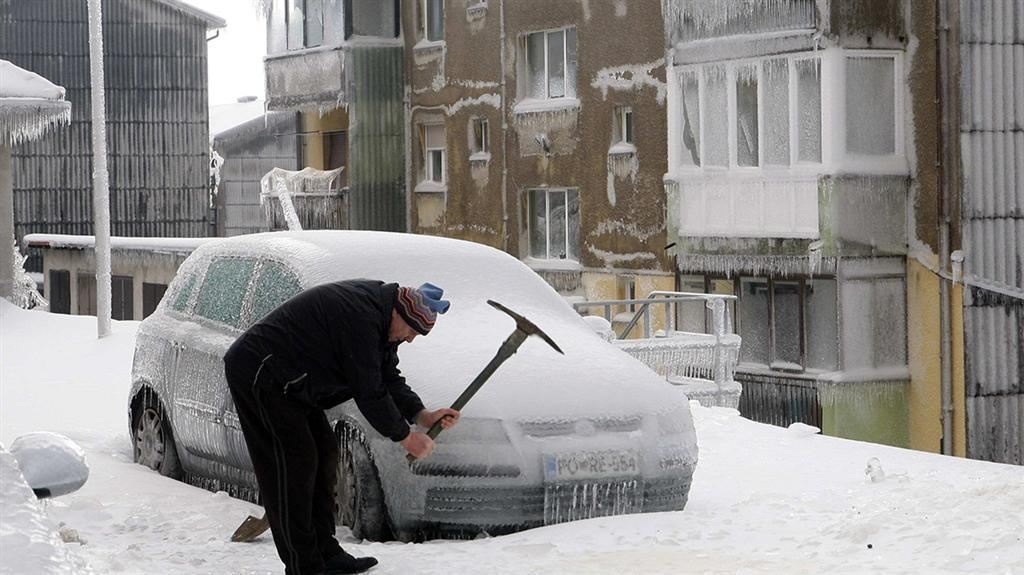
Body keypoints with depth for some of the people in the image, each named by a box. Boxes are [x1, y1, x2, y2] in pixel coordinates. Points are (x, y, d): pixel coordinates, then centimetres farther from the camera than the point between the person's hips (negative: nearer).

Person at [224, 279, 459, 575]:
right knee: (294, 465, -12)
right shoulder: (360, 317, -26)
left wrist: (422, 415, 0)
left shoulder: (377, 312, 6)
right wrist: (404, 436, -13)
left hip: (287, 382, 11)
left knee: (323, 453, 10)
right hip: (258, 374, -11)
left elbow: (388, 378, 13)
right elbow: (368, 392, -23)